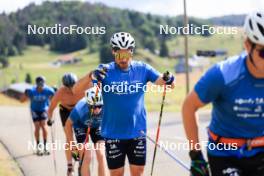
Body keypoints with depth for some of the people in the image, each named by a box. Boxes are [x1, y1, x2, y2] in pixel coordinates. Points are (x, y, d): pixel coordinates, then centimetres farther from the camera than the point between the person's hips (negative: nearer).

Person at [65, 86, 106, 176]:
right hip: (81, 126, -2)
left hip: (97, 126, 2)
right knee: (87, 158, -13)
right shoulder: (79, 109, -39)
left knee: (101, 155, -9)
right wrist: (72, 143, -14)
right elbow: (68, 124, -18)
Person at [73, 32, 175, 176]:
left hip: (137, 132, 1)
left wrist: (168, 80, -26)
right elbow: (76, 90, -16)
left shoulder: (142, 69, -2)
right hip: (113, 134, -1)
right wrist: (91, 76, -36)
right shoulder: (105, 71, -8)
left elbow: (163, 83, -1)